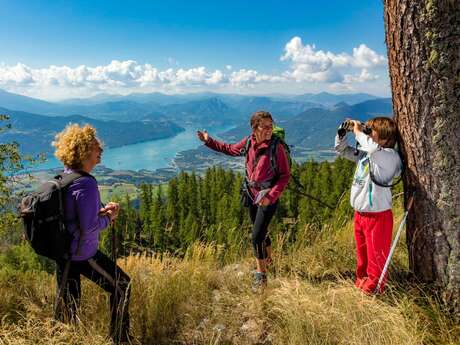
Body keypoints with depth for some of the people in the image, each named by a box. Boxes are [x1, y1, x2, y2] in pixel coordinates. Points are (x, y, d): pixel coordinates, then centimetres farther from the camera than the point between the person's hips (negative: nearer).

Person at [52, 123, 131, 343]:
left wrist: (101, 210, 4)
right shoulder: (86, 185, -25)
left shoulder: (64, 177, 4)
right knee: (122, 287, 10)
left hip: (62, 251, 9)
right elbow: (88, 228, -26)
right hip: (83, 254, -8)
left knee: (68, 304, 20)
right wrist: (109, 218, -8)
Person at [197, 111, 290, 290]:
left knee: (256, 237, -8)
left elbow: (285, 176, -15)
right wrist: (209, 141, 11)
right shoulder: (248, 142, -5)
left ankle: (261, 275, 12)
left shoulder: (277, 148, -20)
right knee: (261, 232, 22)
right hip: (252, 194, 6)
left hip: (268, 197, -5)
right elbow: (230, 149, 15)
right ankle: (268, 259, 49)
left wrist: (271, 196, -24)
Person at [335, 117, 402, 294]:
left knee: (376, 254, 6)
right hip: (359, 213, 8)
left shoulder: (390, 155, -16)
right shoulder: (364, 153, 7)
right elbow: (341, 149, 19)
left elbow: (374, 148, -38)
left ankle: (373, 288, 21)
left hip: (377, 215, -8)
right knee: (362, 252, 21)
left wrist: (358, 132, -23)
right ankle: (361, 282, 38)